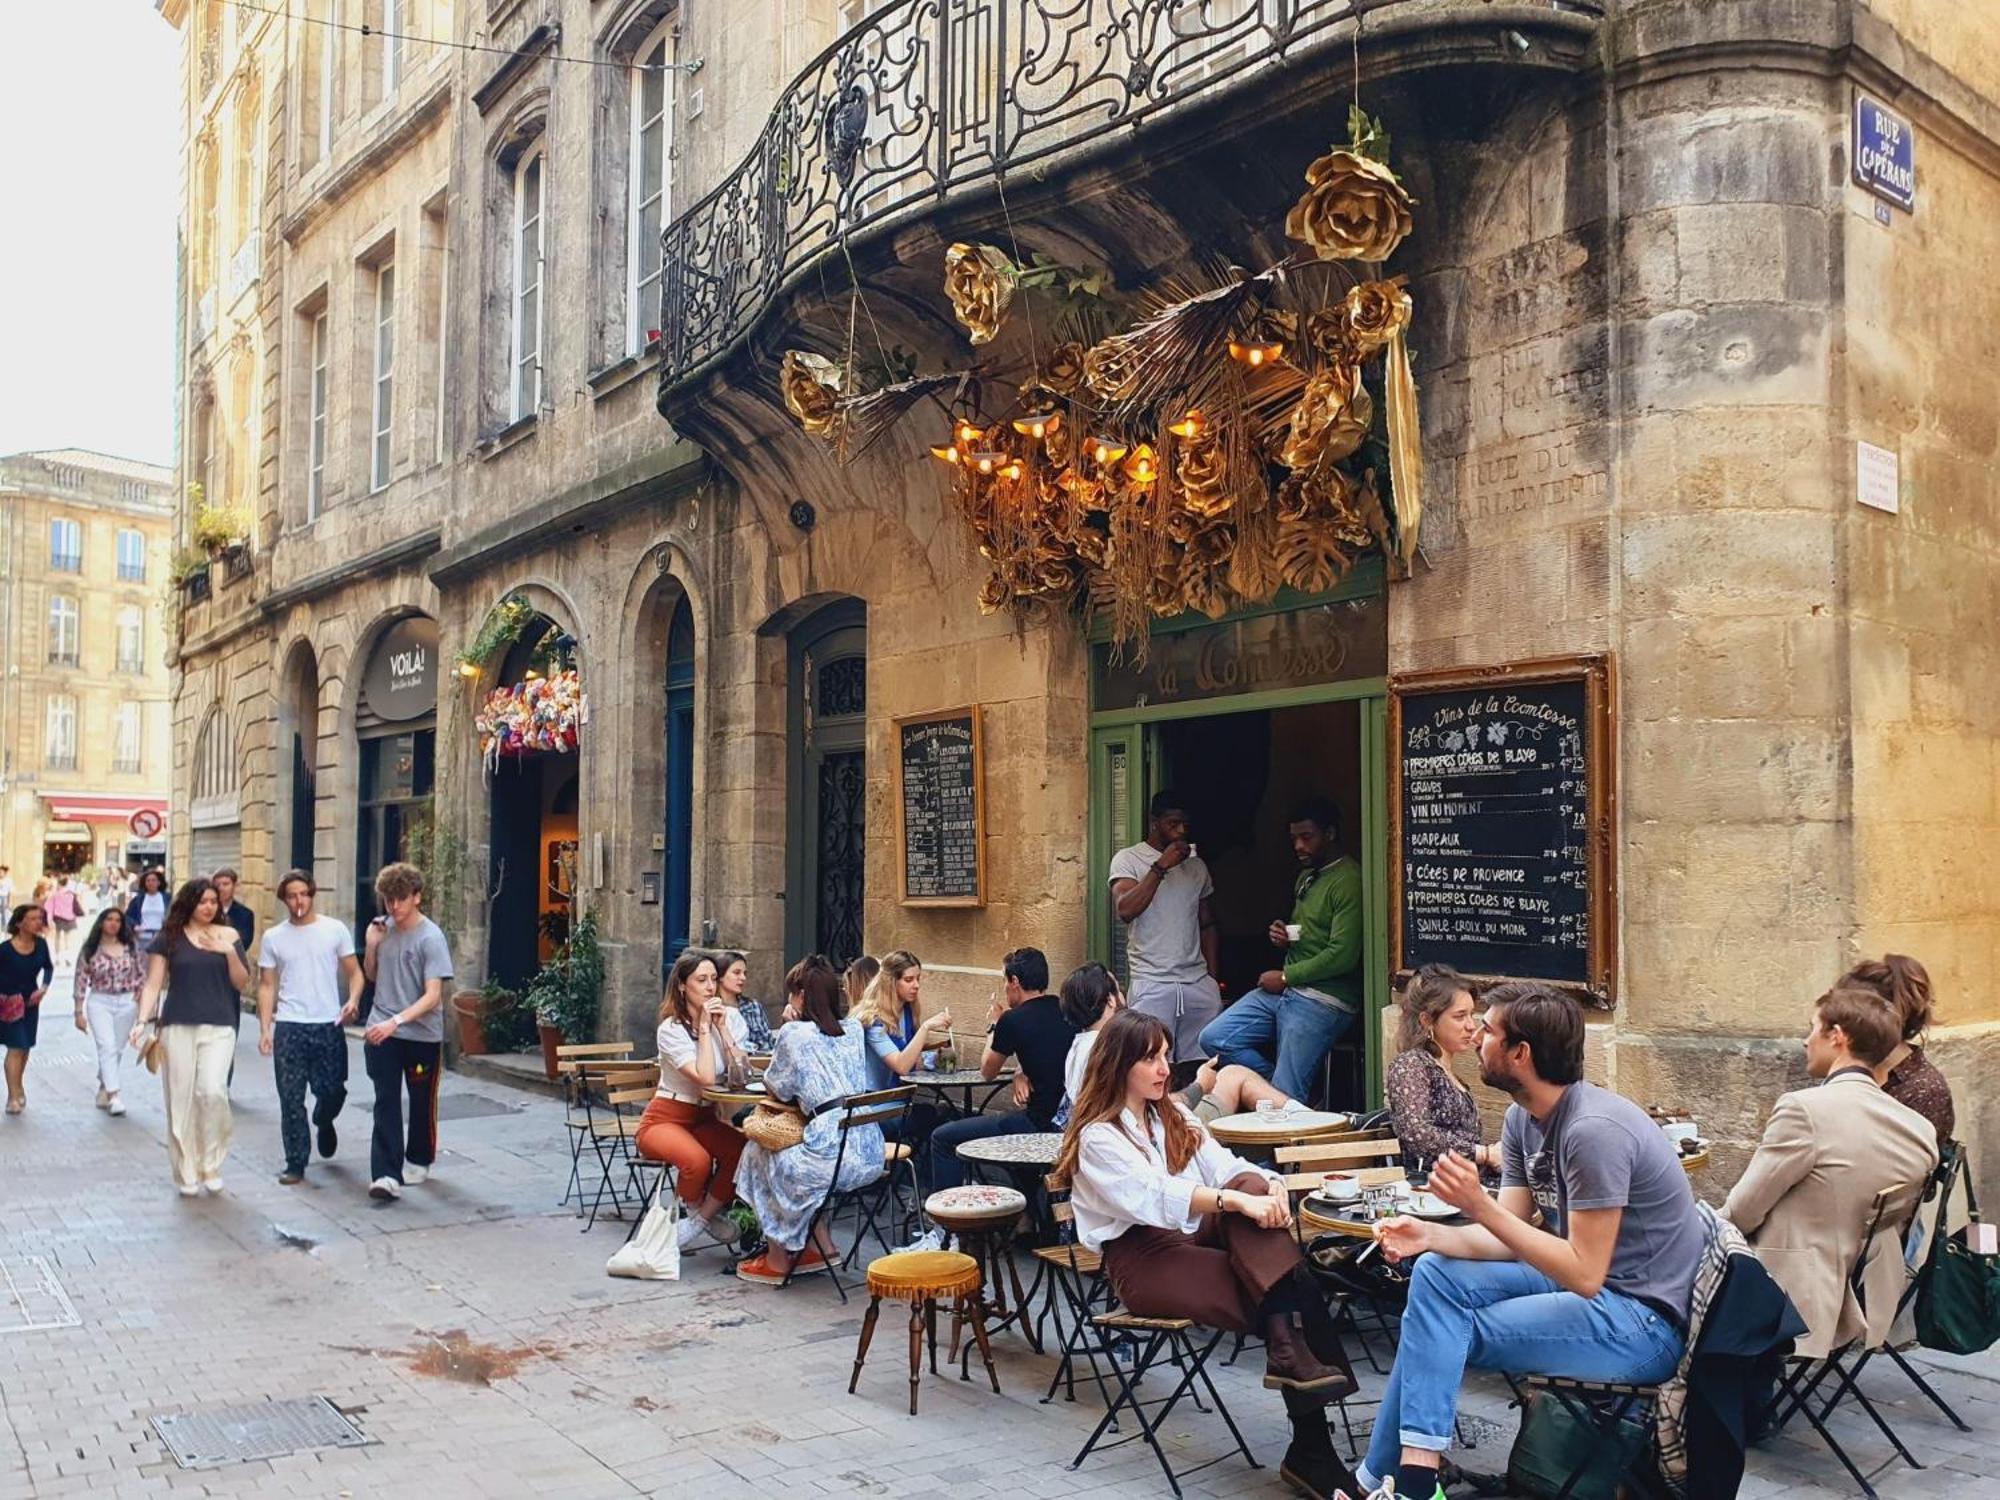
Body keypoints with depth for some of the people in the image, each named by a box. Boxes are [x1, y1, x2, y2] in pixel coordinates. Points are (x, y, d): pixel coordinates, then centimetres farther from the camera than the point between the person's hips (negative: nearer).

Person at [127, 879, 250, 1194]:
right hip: (178, 1026, 0)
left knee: (213, 1090, -16)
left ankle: (211, 1165, 1)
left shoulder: (227, 936, 7)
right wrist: (142, 1020, -9)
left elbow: (242, 984, 7)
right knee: (180, 1100, 2)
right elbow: (154, 984, 3)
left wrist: (229, 952, -8)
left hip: (219, 1028, 0)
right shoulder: (169, 938, 4)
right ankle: (186, 1174, 15)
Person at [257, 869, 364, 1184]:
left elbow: (354, 972, 3)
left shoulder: (335, 930, 1)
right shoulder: (273, 937, 5)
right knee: (291, 1099, 2)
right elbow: (267, 986, 7)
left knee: (332, 1091, 2)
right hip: (289, 1028, 1)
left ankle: (324, 1123, 37)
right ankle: (295, 1164, 12)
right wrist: (265, 1029, -2)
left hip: (329, 1026, -1)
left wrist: (353, 999, -17)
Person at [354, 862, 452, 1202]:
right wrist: (371, 946, -3)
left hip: (422, 1035, -3)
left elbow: (433, 996, -21)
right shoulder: (383, 928, 2)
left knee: (421, 1102, 12)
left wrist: (395, 1021, -32)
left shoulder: (430, 938, -15)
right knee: (386, 1103, -6)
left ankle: (418, 1161, 34)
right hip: (381, 1032, 3)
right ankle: (387, 1175, -9)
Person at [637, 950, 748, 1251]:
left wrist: (722, 1028, -14)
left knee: (743, 1150, -26)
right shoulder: (672, 1029, -14)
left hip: (706, 1118, 5)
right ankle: (693, 1209, -2)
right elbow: (705, 1078, -27)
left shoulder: (729, 1018, 1)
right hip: (665, 1118, -5)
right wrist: (704, 1028, -20)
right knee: (697, 1159, -36)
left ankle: (701, 1219, -5)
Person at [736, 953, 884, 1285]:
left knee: (757, 1154, 21)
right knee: (795, 1154, 31)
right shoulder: (854, 1029, 12)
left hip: (834, 1154, -7)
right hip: (869, 1153, 7)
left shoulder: (794, 1033, -4)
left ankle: (777, 1259, 25)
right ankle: (821, 1245, 27)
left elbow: (777, 1089, 8)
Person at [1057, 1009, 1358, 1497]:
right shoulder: (1099, 1137, -5)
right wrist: (1236, 1201, -35)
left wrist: (1269, 1187, -20)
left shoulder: (1174, 1118, 20)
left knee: (1251, 1183, -26)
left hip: (1194, 1240, 7)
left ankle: (1291, 1352, -35)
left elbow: (1227, 1166, 4)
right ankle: (1310, 1451, -23)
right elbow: (1155, 1197, -23)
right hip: (1144, 1260, -7)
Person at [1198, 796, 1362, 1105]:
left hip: (1323, 1001, -9)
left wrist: (1285, 977, -9)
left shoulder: (1348, 882, -13)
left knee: (1285, 1102, -12)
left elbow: (1342, 956, -20)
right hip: (1285, 988, 10)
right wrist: (1282, 937, 7)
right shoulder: (1307, 876, 19)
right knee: (1214, 1038, -1)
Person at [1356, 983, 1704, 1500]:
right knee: (1434, 1273, -4)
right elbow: (1510, 1237, 3)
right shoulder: (1522, 1119, 4)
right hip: (1585, 1278, 9)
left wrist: (1479, 1206, -27)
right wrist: (1429, 1234, -14)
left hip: (1645, 1320, -9)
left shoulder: (1594, 1130, -25)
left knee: (1446, 1331, -14)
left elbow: (1584, 1274, -25)